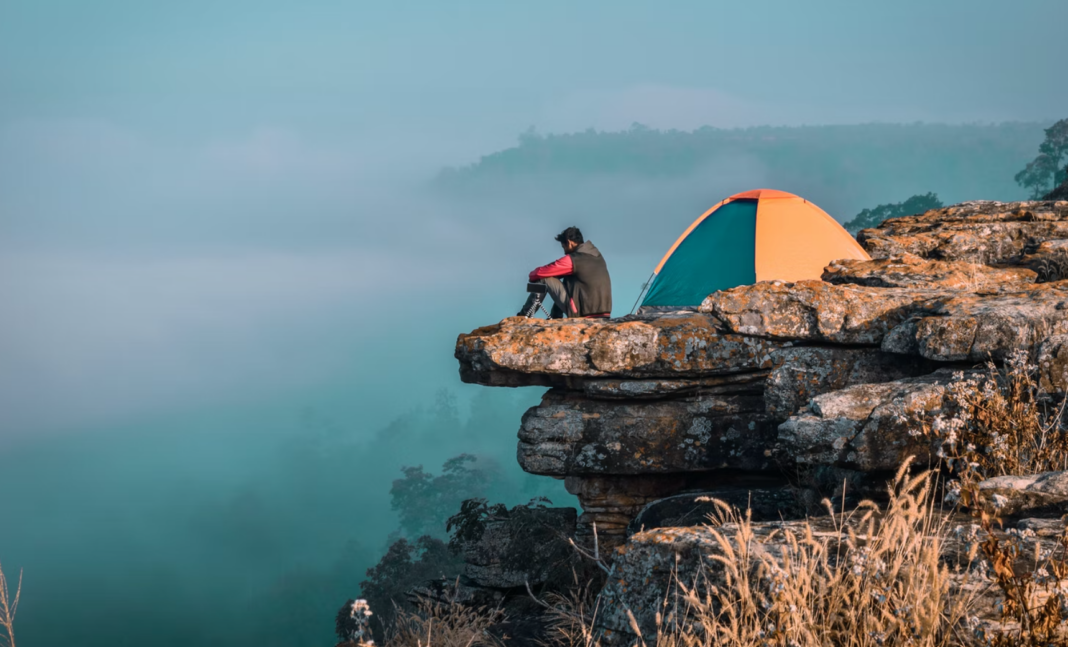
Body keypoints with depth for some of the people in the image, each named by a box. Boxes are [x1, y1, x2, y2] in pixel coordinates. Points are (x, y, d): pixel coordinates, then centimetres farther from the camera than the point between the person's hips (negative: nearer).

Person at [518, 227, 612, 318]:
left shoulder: (573, 259, -11)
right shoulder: (596, 254, 13)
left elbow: (541, 273, -5)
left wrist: (532, 275, 17)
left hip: (580, 313, -8)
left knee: (545, 279, 4)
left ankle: (524, 316, 15)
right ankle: (554, 319, 34)